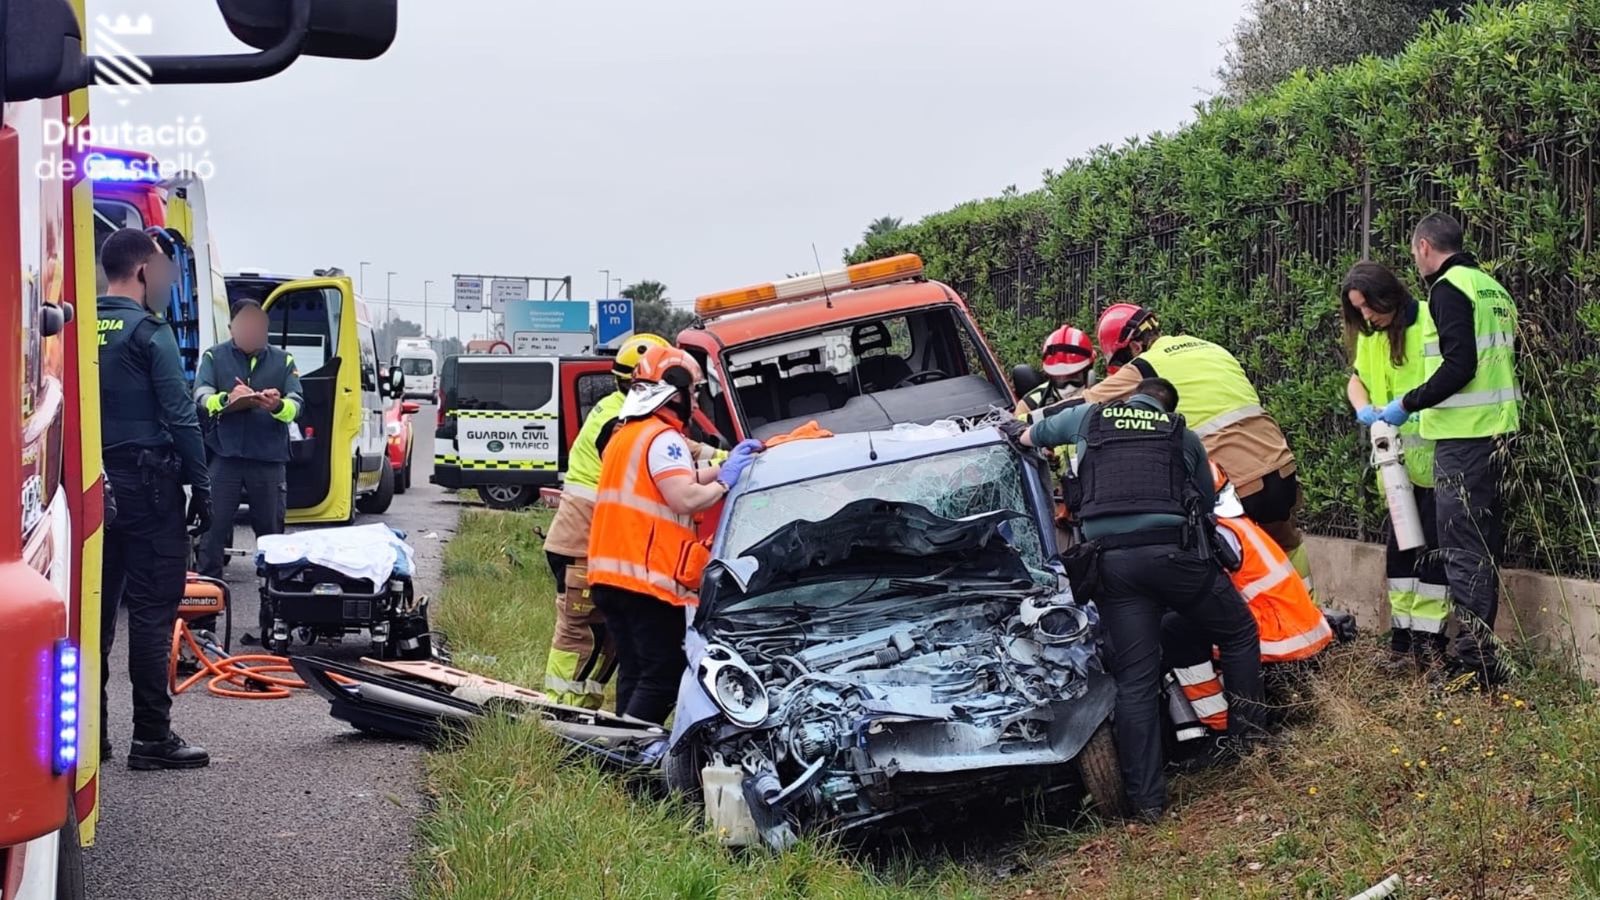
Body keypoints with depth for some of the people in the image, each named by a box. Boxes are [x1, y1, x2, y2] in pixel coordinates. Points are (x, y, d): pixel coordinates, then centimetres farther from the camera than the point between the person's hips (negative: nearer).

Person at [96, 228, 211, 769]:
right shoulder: (149, 332, -11)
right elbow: (180, 417, -13)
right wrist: (201, 488, -7)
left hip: (95, 484, 7)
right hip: (148, 481, -7)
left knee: (96, 605, 12)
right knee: (152, 610, -4)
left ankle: (89, 729, 17)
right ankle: (151, 737, -3)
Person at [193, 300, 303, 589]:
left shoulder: (282, 361, 8)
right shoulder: (214, 357, 4)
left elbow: (296, 404, -4)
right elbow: (202, 396, -11)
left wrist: (278, 406, -28)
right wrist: (226, 399, -34)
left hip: (269, 457, 1)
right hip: (225, 455, -1)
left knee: (271, 527, 9)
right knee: (215, 523, -3)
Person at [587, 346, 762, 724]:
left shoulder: (625, 434, 20)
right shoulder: (663, 438, -10)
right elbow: (686, 499, -21)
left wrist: (725, 465, 17)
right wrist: (725, 481, -5)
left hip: (609, 576, 10)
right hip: (648, 579, -10)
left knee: (634, 672, 13)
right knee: (664, 677, -7)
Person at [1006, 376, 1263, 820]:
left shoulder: (1087, 417, 19)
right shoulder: (1184, 436, 17)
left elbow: (1030, 437, 36)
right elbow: (1207, 501, 22)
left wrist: (1017, 429, 58)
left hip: (1111, 560, 2)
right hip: (1173, 550, -2)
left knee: (1134, 681, 4)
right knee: (1239, 634, 20)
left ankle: (1146, 799, 3)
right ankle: (1245, 741, 19)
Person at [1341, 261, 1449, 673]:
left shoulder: (1430, 321, -14)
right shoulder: (1370, 336, 9)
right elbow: (1356, 379, 15)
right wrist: (1362, 407, -6)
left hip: (1434, 456, -6)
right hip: (1396, 458, 7)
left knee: (1432, 545, -3)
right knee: (1399, 545, 7)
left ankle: (1429, 639, 3)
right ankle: (1403, 639, 12)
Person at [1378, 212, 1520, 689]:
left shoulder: (1449, 289, -12)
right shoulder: (1492, 288, 17)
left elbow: (1458, 366, -21)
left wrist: (1407, 404, -12)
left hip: (1463, 435, -9)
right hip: (1496, 430, 9)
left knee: (1462, 549, -7)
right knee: (1483, 544, 14)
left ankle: (1473, 659, -8)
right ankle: (1481, 652, 20)